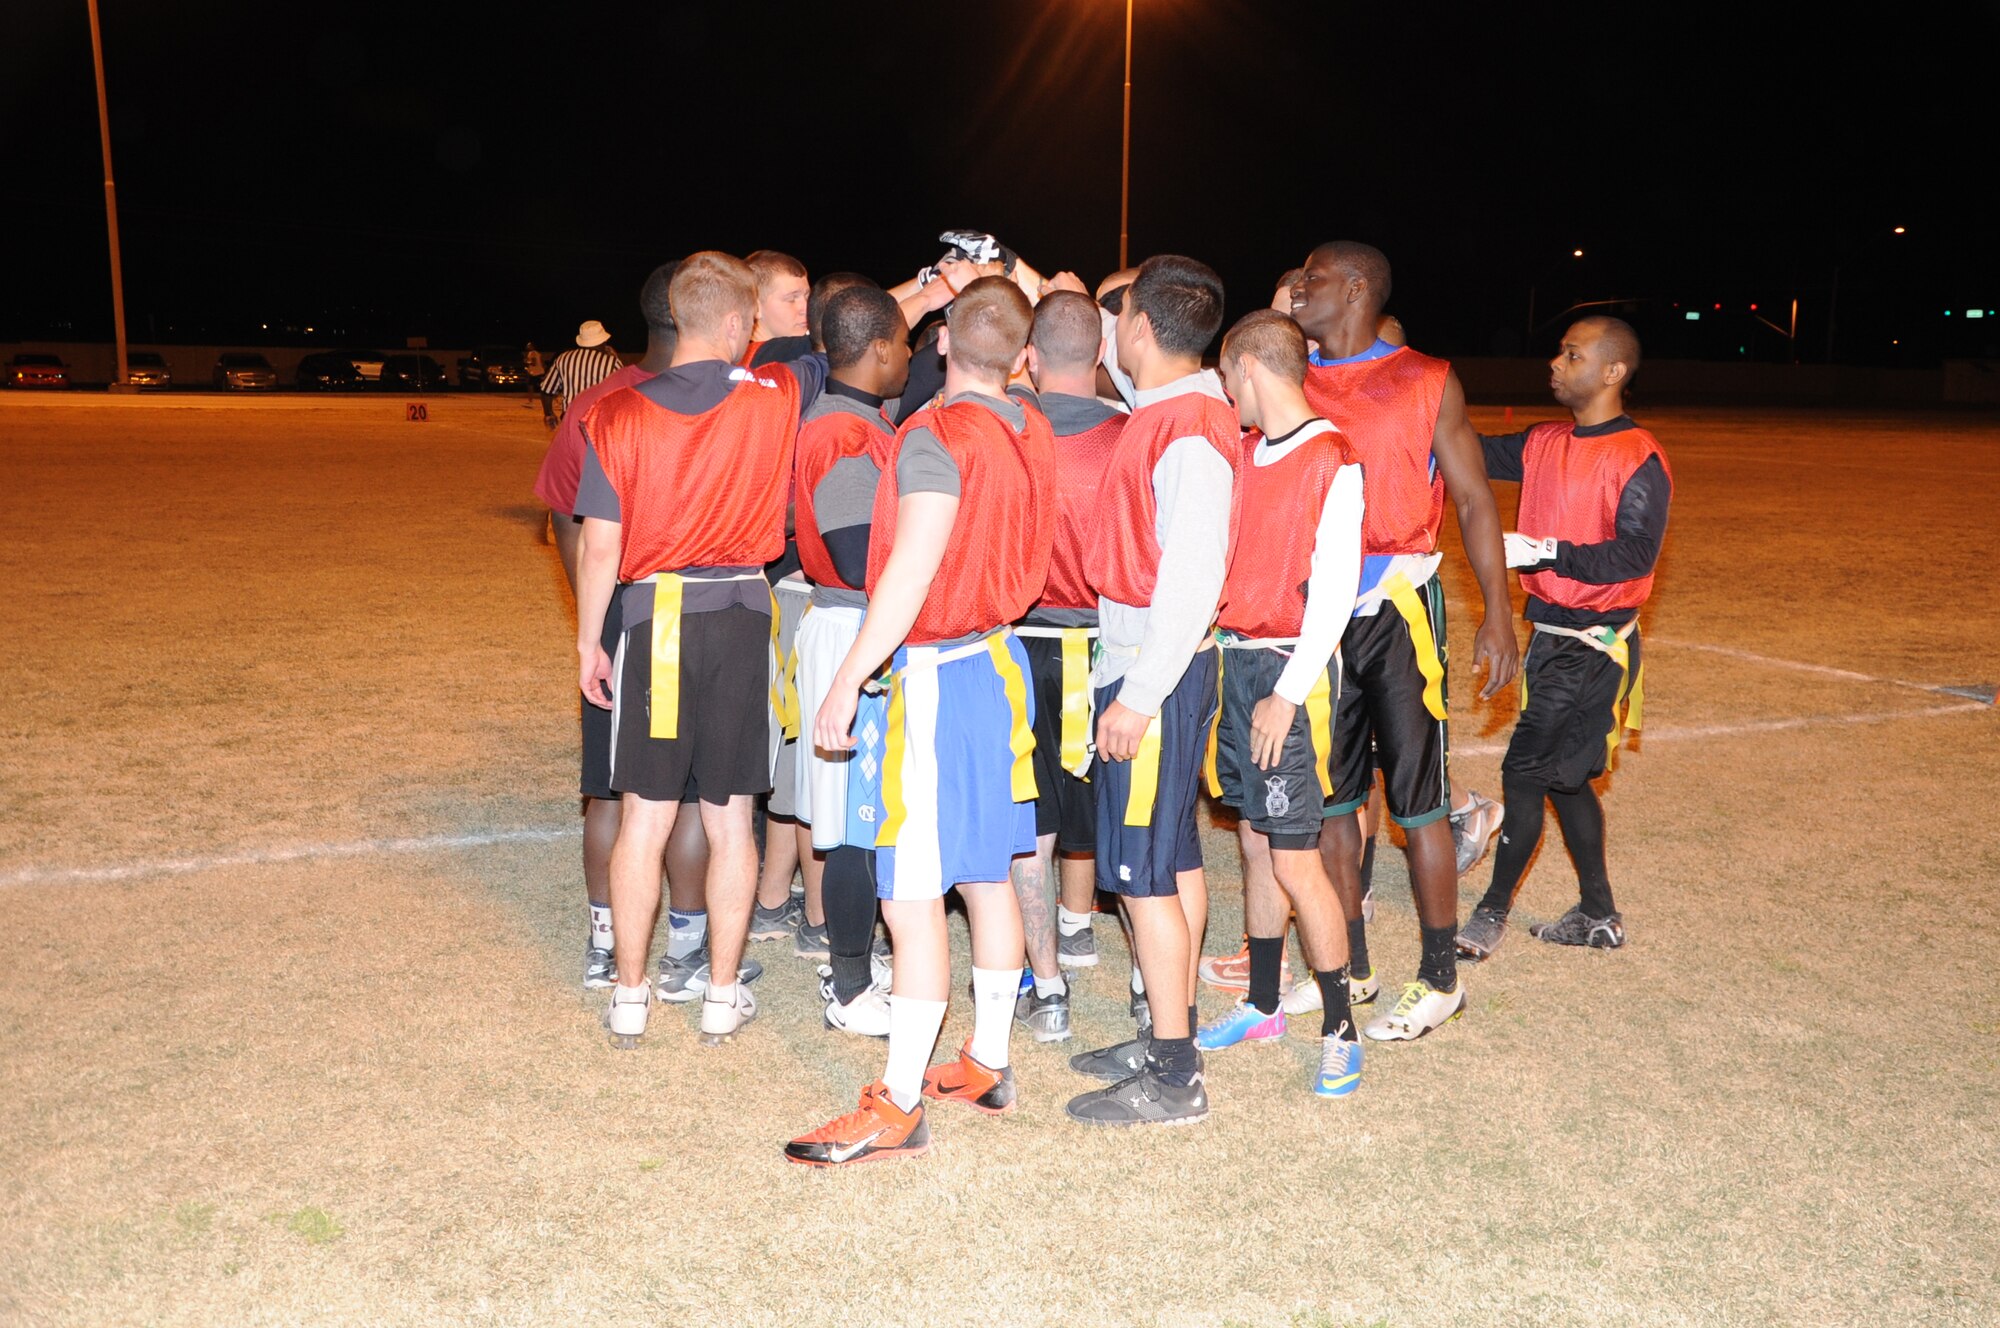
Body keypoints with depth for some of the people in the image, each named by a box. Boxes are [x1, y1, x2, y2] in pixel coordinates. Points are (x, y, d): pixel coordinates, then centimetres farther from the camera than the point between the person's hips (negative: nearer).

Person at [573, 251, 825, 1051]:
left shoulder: (618, 416, -5)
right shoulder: (774, 399, -4)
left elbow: (600, 547, -4)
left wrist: (588, 641, 6)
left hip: (656, 615, 0)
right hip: (742, 616, 0)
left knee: (644, 815, 8)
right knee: (729, 817, 9)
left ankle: (629, 998, 18)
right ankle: (723, 997, 18)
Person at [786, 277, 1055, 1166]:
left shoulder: (938, 437, -16)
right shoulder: (1031, 434, 4)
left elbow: (911, 574, -21)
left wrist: (847, 680, -17)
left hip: (939, 673, -8)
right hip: (1000, 659, 8)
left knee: (912, 899, -4)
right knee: (986, 878, 16)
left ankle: (899, 1107, 2)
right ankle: (986, 1065, 27)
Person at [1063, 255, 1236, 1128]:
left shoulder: (1186, 433, -20)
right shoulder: (1168, 410, 8)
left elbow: (1192, 579, -24)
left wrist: (1138, 696, -22)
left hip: (1154, 669, -10)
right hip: (1144, 662, 10)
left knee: (1143, 874, -3)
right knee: (1174, 860, 15)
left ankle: (1172, 1079, 6)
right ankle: (1170, 1037, 27)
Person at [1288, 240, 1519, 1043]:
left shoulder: (1425, 383, -1)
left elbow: (1474, 501, 0)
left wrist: (1497, 614, -7)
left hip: (1397, 612, -4)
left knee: (1415, 798, 0)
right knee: (1326, 797, 9)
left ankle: (1440, 980, 14)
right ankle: (1349, 970, 22)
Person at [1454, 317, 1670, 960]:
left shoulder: (1639, 459, -14)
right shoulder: (1545, 443, 9)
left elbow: (1635, 556, -22)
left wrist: (1545, 551, -26)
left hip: (1592, 648, -8)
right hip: (1549, 635, 8)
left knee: (1524, 771, -4)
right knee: (1562, 775, 14)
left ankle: (1494, 910, 12)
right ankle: (1599, 916, 27)